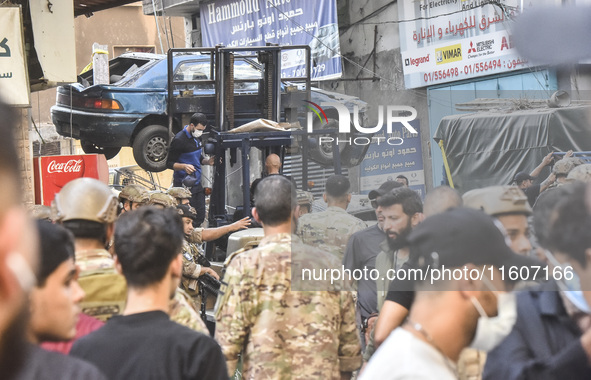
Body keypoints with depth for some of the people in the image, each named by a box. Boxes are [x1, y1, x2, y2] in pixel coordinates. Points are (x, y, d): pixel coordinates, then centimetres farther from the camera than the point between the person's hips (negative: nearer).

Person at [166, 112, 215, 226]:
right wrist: (184, 166, -29)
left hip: (197, 184, 8)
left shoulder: (197, 137, 12)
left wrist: (207, 161, 2)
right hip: (184, 186, -8)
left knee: (200, 217, 8)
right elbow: (169, 163, -12)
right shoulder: (179, 140, -14)